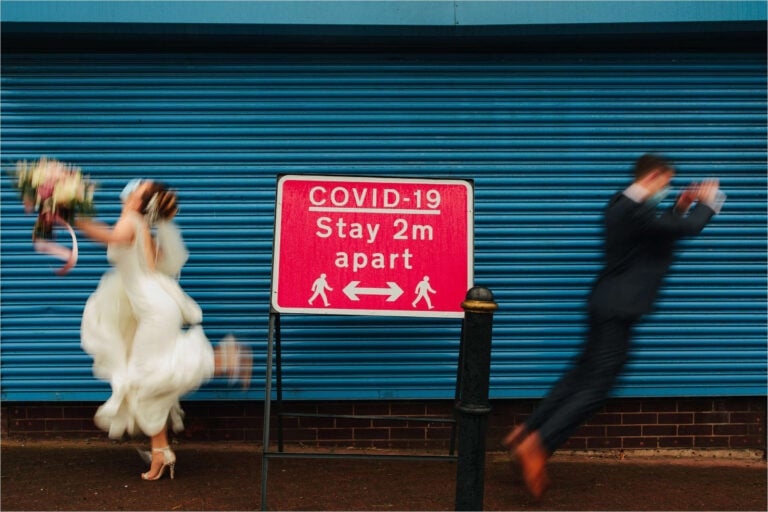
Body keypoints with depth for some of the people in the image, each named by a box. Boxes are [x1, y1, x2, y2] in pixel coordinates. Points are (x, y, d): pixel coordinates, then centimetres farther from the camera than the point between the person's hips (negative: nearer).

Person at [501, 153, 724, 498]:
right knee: (596, 386, -7)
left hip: (610, 304, 10)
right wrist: (707, 203, 2)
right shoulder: (636, 211, -20)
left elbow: (659, 231, 26)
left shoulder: (621, 205, 12)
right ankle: (537, 446, -10)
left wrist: (680, 207, 20)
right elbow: (688, 228, -17)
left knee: (582, 375, 15)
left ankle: (526, 432, 17)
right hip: (618, 309, -10)